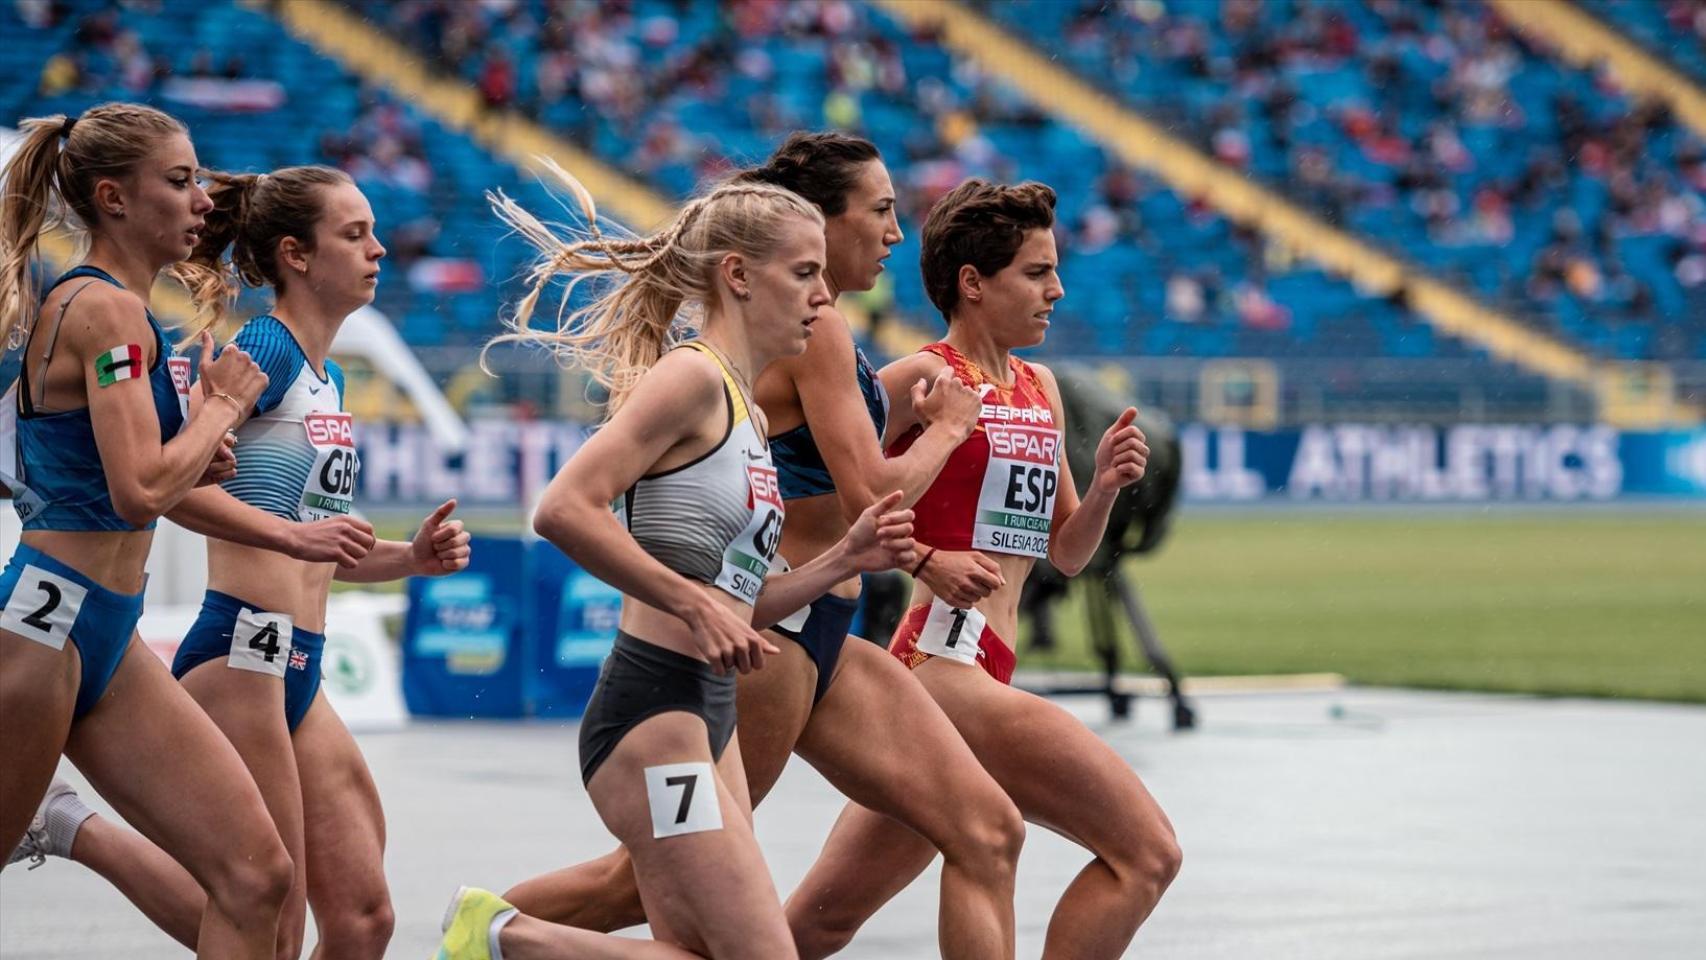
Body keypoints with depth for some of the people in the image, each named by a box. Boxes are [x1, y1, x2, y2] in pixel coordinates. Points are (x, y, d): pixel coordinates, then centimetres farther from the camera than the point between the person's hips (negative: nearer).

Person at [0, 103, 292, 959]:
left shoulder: (81, 302, 15)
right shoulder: (109, 309, -13)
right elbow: (141, 491, -21)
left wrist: (191, 459, 10)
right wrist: (223, 406, -6)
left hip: (106, 641, 9)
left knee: (255, 873, -1)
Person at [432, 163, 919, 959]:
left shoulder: (746, 408, 17)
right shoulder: (692, 376, -10)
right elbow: (563, 510, -23)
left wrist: (843, 561, 9)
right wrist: (694, 603, -21)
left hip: (710, 715, 9)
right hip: (653, 710, -9)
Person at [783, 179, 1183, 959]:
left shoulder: (1040, 389, 18)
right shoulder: (927, 377, -6)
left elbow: (1065, 553, 22)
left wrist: (1103, 487, 4)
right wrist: (925, 557, -17)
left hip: (978, 674, 9)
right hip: (944, 666, -9)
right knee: (1145, 852, -14)